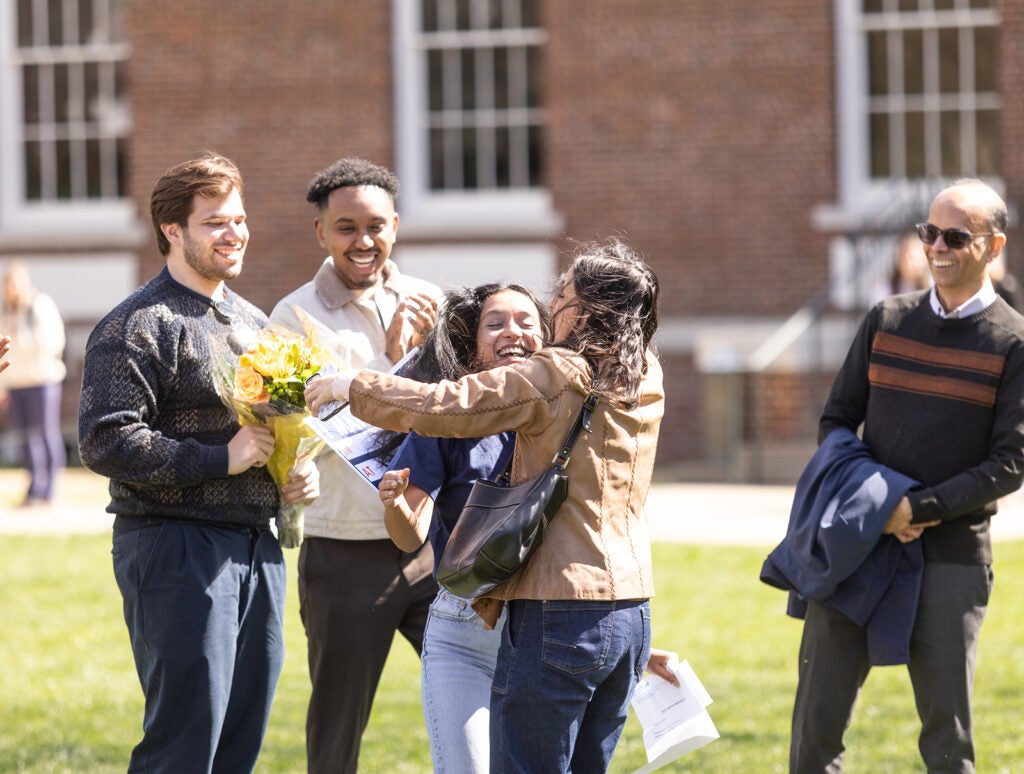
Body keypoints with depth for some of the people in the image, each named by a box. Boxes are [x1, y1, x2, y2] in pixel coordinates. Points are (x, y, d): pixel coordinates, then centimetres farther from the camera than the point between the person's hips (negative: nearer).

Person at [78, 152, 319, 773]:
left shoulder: (252, 322, 18)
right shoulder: (137, 326, -8)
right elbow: (105, 442, -17)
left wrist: (300, 470, 8)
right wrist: (221, 459, -19)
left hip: (258, 547, 8)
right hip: (177, 550, -8)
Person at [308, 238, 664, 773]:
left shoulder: (555, 377, -11)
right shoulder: (646, 380, 10)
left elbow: (440, 406, -14)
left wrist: (351, 386, 0)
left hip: (558, 615, -7)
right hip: (632, 612, 7)